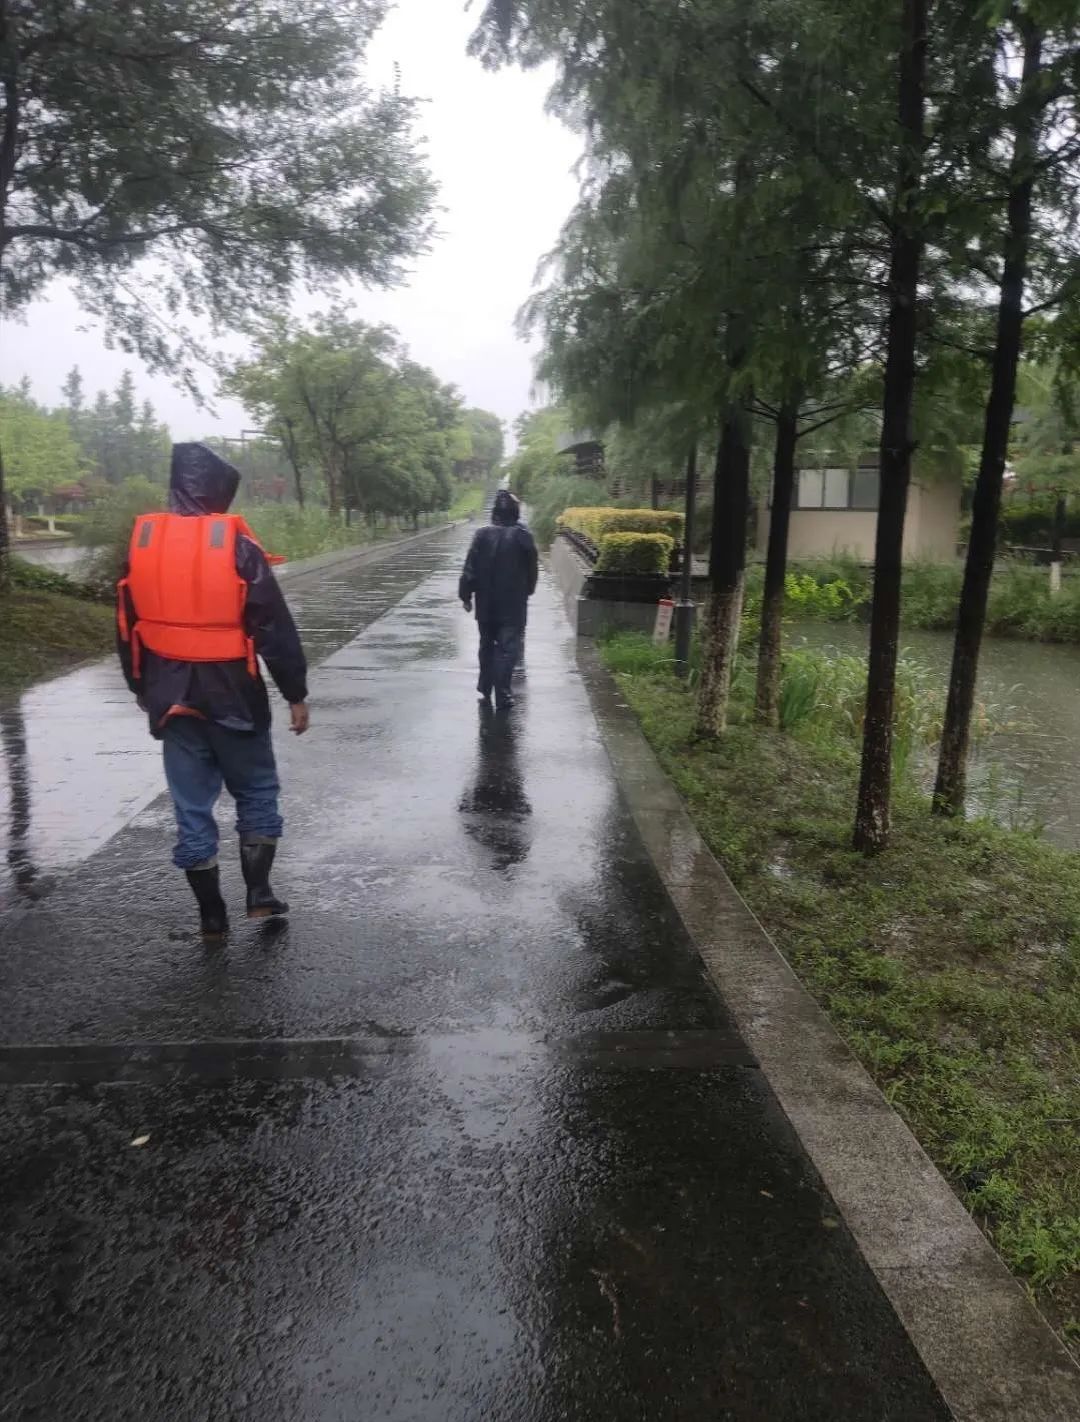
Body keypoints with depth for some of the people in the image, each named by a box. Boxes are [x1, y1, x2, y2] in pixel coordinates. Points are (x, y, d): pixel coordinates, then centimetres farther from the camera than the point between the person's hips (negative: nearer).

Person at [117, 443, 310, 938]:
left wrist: (143, 689, 23)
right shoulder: (235, 542, -12)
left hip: (171, 695, 4)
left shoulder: (140, 541, 2)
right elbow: (275, 627, -12)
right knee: (256, 792, 16)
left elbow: (126, 626, 11)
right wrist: (295, 694, -4)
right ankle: (259, 893, 15)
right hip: (232, 695, -3)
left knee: (192, 805, 11)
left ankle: (212, 915, 18)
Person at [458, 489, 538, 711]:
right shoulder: (522, 536, -9)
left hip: (486, 602, 3)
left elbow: (470, 568, -5)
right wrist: (527, 591, 14)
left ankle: (485, 687, 28)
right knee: (508, 648, 1)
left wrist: (466, 595, 3)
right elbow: (532, 569, -1)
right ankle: (502, 695, -4)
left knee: (487, 644, 18)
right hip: (513, 603, -3)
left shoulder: (482, 535, -5)